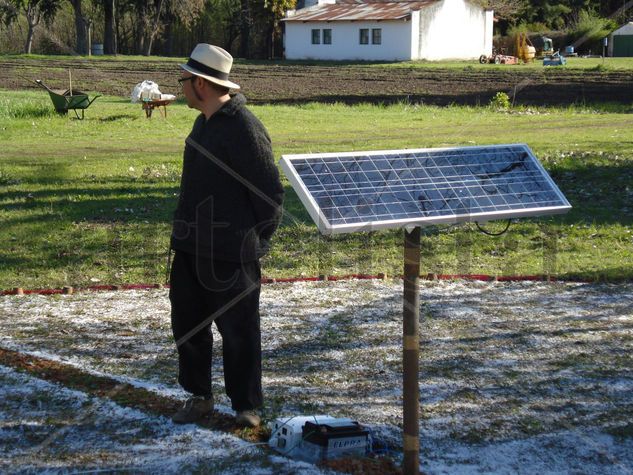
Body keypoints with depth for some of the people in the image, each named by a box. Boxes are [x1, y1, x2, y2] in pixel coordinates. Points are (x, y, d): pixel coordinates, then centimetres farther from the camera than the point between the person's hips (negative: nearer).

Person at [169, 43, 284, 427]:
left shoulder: (244, 129, -16)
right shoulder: (204, 124, 13)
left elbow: (271, 193, -14)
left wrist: (257, 243, -10)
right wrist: (185, 233, 16)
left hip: (229, 252, -9)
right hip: (191, 248, 9)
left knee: (238, 330, 2)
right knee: (187, 324, 13)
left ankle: (247, 406, 13)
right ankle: (199, 396, 27)